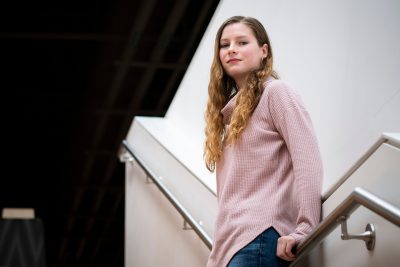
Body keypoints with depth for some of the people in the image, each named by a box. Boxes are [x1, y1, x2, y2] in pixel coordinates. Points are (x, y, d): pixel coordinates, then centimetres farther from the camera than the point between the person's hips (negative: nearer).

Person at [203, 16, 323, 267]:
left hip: (260, 236, -8)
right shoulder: (231, 107, 24)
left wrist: (303, 231, -19)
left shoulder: (276, 92, 0)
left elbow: (308, 162, -11)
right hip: (231, 239, 8)